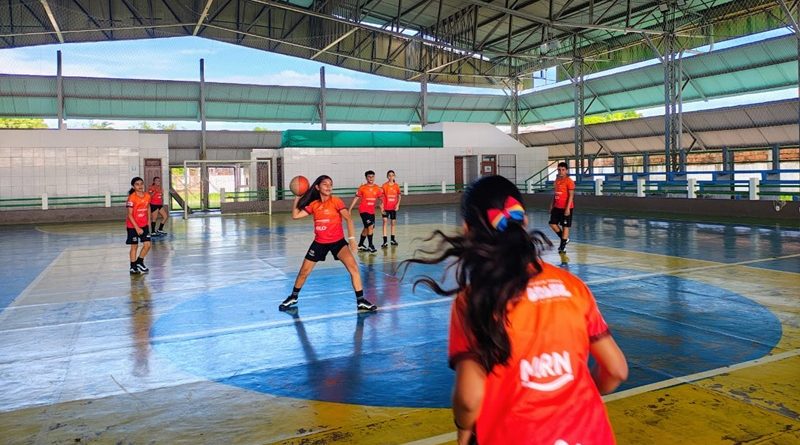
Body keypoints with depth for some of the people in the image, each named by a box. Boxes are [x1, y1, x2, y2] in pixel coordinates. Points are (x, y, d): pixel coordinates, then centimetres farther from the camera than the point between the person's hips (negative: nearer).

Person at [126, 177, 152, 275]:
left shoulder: (147, 196, -2)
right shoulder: (132, 198, -17)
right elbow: (130, 215, -17)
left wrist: (148, 221, 12)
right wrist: (137, 228, -20)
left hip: (144, 225, 5)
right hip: (133, 226, -5)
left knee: (147, 244, 0)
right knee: (134, 246, 3)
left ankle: (140, 262, 23)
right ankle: (133, 268, 15)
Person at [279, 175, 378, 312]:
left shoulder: (336, 201, -10)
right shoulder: (313, 204, 2)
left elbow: (348, 218, -17)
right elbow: (295, 215, 5)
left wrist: (351, 238, -26)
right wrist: (298, 197, 1)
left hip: (337, 241, -3)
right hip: (319, 242, 3)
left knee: (353, 267, -19)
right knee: (304, 272, 8)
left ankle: (361, 301, -9)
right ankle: (293, 297, 32)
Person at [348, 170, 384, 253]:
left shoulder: (377, 188, 4)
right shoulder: (362, 187, -5)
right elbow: (356, 198, 0)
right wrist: (350, 210, -1)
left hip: (372, 211, 5)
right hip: (363, 210, -5)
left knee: (367, 228, 14)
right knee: (370, 226, -16)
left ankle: (360, 245, 30)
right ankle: (370, 246, -8)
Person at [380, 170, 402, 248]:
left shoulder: (396, 186, 1)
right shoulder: (384, 185, -6)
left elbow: (399, 196, 10)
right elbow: (381, 197, -4)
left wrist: (398, 204, -4)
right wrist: (381, 207, -10)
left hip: (393, 207, 3)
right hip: (386, 207, -3)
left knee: (393, 222, 11)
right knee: (385, 221, -12)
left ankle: (393, 239, 27)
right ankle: (385, 241, -13)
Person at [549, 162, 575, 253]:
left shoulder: (569, 181, -12)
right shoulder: (557, 180, 11)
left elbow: (571, 195, -16)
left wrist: (567, 208, -21)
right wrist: (552, 205, 16)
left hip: (565, 208, -7)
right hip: (557, 207, 8)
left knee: (565, 226, 0)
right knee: (552, 223, 5)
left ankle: (563, 247, 7)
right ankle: (564, 239, 23)